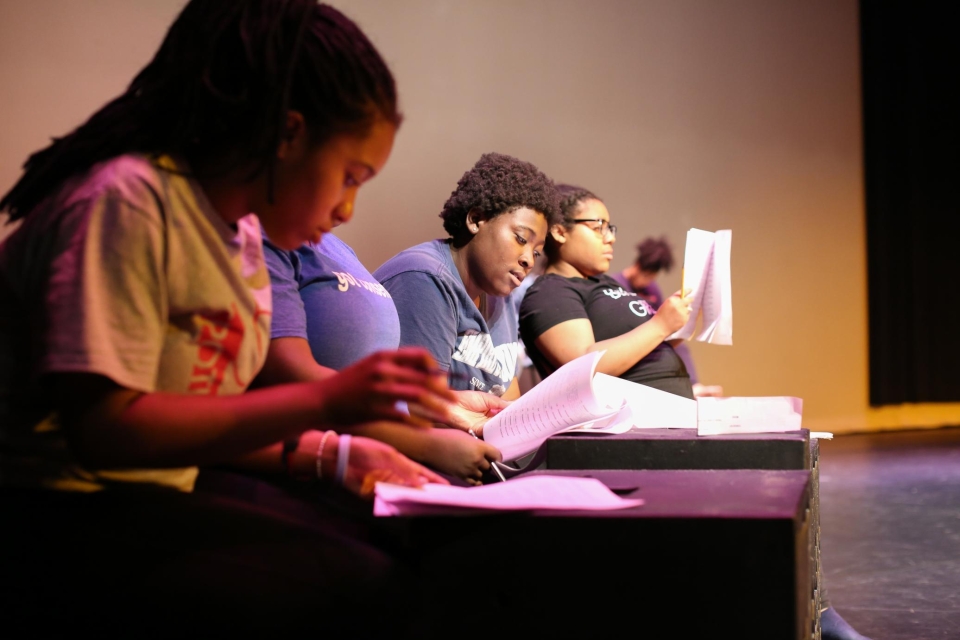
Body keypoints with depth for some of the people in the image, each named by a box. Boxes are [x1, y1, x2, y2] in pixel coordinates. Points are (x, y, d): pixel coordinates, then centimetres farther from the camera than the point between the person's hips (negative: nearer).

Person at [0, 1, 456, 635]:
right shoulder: (127, 202, -16)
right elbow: (102, 429, -23)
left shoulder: (243, 233, 10)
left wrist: (331, 453, 0)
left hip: (165, 488, 8)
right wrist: (326, 400, -25)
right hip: (60, 517, -8)